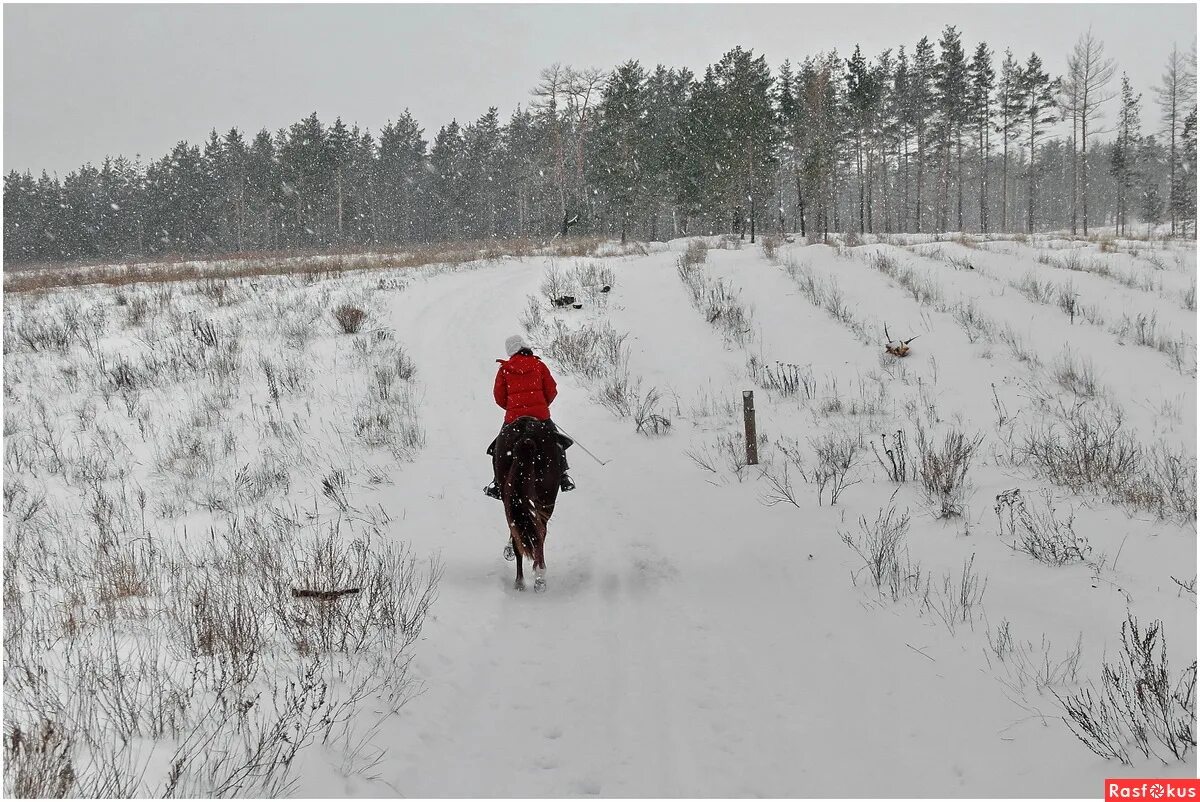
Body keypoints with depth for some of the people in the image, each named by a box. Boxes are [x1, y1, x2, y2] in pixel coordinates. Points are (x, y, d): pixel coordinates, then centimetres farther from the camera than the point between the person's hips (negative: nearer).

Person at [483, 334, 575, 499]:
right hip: (541, 414, 1)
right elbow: (552, 390, 5)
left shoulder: (504, 369, 3)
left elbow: (499, 396, 4)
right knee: (557, 442, 22)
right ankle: (563, 477, 14)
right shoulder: (539, 365, 4)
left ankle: (498, 484, 8)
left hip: (513, 416, -1)